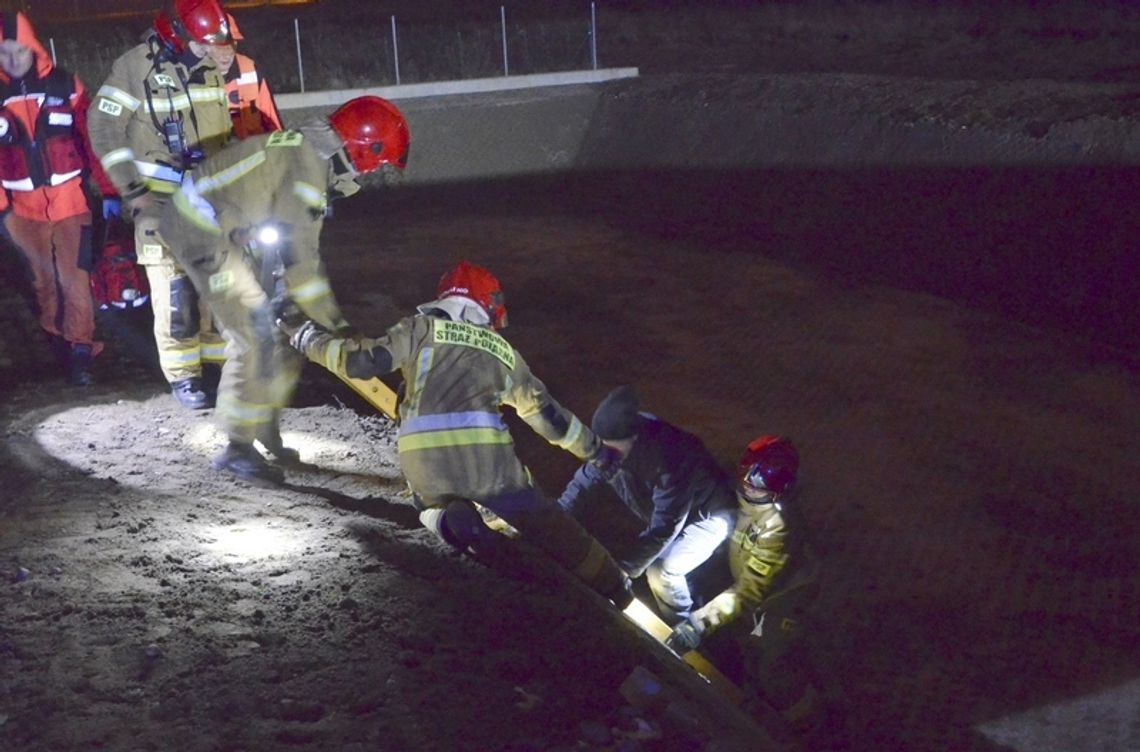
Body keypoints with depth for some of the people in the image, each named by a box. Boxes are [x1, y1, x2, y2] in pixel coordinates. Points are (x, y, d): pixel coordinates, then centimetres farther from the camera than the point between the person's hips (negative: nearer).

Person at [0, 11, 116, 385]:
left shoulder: (65, 85, -2)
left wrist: (109, 190, -2)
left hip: (70, 201, -2)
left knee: (74, 278, -5)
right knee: (43, 280, 14)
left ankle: (80, 349, 4)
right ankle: (57, 342, 28)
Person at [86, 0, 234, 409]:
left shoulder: (210, 68, 4)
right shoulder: (136, 67, -15)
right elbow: (104, 126, -13)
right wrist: (132, 190, -15)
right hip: (160, 199, -6)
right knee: (175, 290, -8)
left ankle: (219, 358, 24)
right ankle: (183, 374, 1)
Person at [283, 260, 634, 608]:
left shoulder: (422, 328, 14)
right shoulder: (504, 352, 23)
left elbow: (364, 361, 4)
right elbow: (545, 413, 30)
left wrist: (309, 340, 19)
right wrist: (593, 448, 43)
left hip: (422, 460, 0)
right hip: (485, 456, 1)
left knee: (432, 500, 33)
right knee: (542, 520, 18)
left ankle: (450, 519, -1)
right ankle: (615, 588, 20)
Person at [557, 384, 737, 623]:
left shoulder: (669, 460, -40)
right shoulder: (616, 440, -21)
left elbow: (663, 529, -36)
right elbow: (584, 481, -8)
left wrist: (622, 571, -37)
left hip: (708, 514, -7)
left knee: (662, 572, -20)